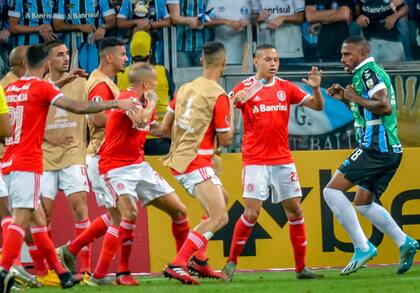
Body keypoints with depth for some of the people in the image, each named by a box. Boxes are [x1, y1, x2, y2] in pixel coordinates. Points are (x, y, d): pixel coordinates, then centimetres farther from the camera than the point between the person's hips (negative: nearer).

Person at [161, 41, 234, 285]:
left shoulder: (185, 89, 9)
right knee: (219, 217, -14)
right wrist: (231, 114, 6)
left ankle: (198, 258, 22)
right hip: (196, 162, -9)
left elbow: (165, 127, 14)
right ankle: (177, 265, -24)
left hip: (179, 159, 9)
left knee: (221, 199, 27)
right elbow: (225, 140, -9)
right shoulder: (219, 96, -12)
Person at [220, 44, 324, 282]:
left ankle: (301, 268, 11)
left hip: (283, 160, 4)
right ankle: (231, 263, 3)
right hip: (255, 161, -4)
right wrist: (236, 100, -30)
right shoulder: (245, 88, -3)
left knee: (295, 210, 3)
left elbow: (318, 106, 5)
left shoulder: (285, 87, 6)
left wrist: (316, 88, -15)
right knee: (252, 213, -11)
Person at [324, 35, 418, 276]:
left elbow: (384, 107, -23)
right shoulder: (374, 73, 22)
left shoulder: (368, 72, -9)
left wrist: (354, 97, -14)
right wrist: (345, 98, 19)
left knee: (332, 190, -10)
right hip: (390, 150, 11)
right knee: (363, 203, 19)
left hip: (375, 147, -11)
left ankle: (363, 247, -14)